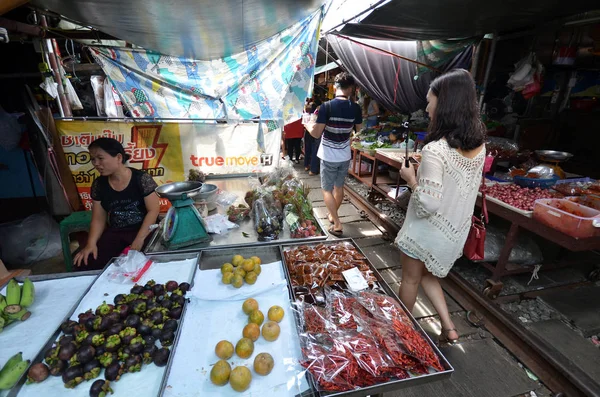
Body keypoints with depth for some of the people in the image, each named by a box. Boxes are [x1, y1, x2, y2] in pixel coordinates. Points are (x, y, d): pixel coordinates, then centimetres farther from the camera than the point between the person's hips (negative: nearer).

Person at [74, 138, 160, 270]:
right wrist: (91, 243, -9)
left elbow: (153, 210, -13)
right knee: (85, 265, -12)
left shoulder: (141, 178, -11)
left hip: (144, 230, -5)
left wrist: (139, 239, -21)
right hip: (115, 232, 5)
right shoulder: (99, 184, 4)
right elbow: (98, 219, 8)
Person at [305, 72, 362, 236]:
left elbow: (316, 133, -16)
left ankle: (337, 224, 4)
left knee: (327, 190, 7)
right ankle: (333, 215, 39)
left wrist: (307, 124, 3)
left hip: (329, 157, -4)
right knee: (339, 187, 20)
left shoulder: (327, 106, -16)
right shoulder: (355, 108, -4)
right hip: (345, 156, 4)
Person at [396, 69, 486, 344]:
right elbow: (470, 187, 10)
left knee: (410, 280, 17)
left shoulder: (435, 150, -28)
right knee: (428, 275, 29)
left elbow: (428, 205, -27)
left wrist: (411, 178, -13)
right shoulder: (479, 145, -2)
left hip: (428, 231, -7)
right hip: (456, 231, 7)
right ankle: (449, 328, 30)